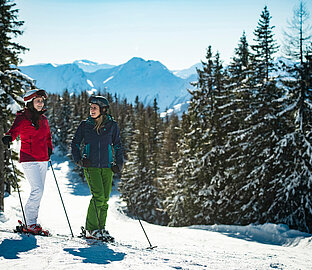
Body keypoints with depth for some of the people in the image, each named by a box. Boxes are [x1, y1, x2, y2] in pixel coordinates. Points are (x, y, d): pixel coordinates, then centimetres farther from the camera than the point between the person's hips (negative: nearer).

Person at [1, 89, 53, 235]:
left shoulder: (43, 119, 14)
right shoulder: (22, 117, -4)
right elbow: (14, 130, -14)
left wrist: (49, 148, 11)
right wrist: (8, 137, -35)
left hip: (43, 160, 7)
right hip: (29, 160, -7)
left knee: (39, 192, 9)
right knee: (37, 190, -16)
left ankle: (31, 222, 19)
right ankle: (29, 224, -6)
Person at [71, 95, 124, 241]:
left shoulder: (112, 125, 4)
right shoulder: (85, 125, 3)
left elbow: (117, 145, 13)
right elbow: (75, 143, 11)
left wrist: (119, 163, 3)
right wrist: (79, 159, -3)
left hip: (107, 166, 2)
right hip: (91, 166, -2)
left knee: (104, 200, 4)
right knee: (98, 196, -16)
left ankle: (101, 228, 19)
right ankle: (91, 229, -6)